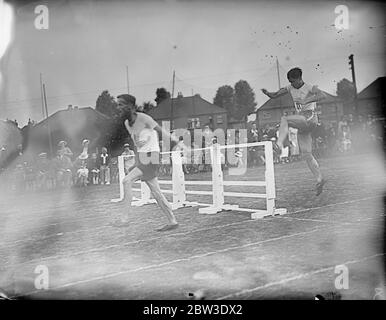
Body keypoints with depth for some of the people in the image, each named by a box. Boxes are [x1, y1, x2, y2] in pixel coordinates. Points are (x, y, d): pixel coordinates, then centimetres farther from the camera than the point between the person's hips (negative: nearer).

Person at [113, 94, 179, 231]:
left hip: (150, 158, -8)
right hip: (141, 159, 8)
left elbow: (162, 132, -10)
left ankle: (126, 217, -12)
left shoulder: (144, 118, -15)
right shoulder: (127, 123, 9)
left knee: (127, 181, -18)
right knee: (156, 192, 8)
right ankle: (172, 221, 14)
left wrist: (178, 143, -6)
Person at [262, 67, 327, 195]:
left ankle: (279, 144, -38)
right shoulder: (290, 88, 14)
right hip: (302, 125, 7)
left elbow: (323, 95, -22)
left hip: (309, 118, -7)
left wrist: (307, 100, -36)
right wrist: (266, 92, -10)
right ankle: (319, 179, 6)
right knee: (306, 154, 2)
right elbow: (274, 95, 12)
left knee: (284, 119, -26)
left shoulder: (310, 88, -4)